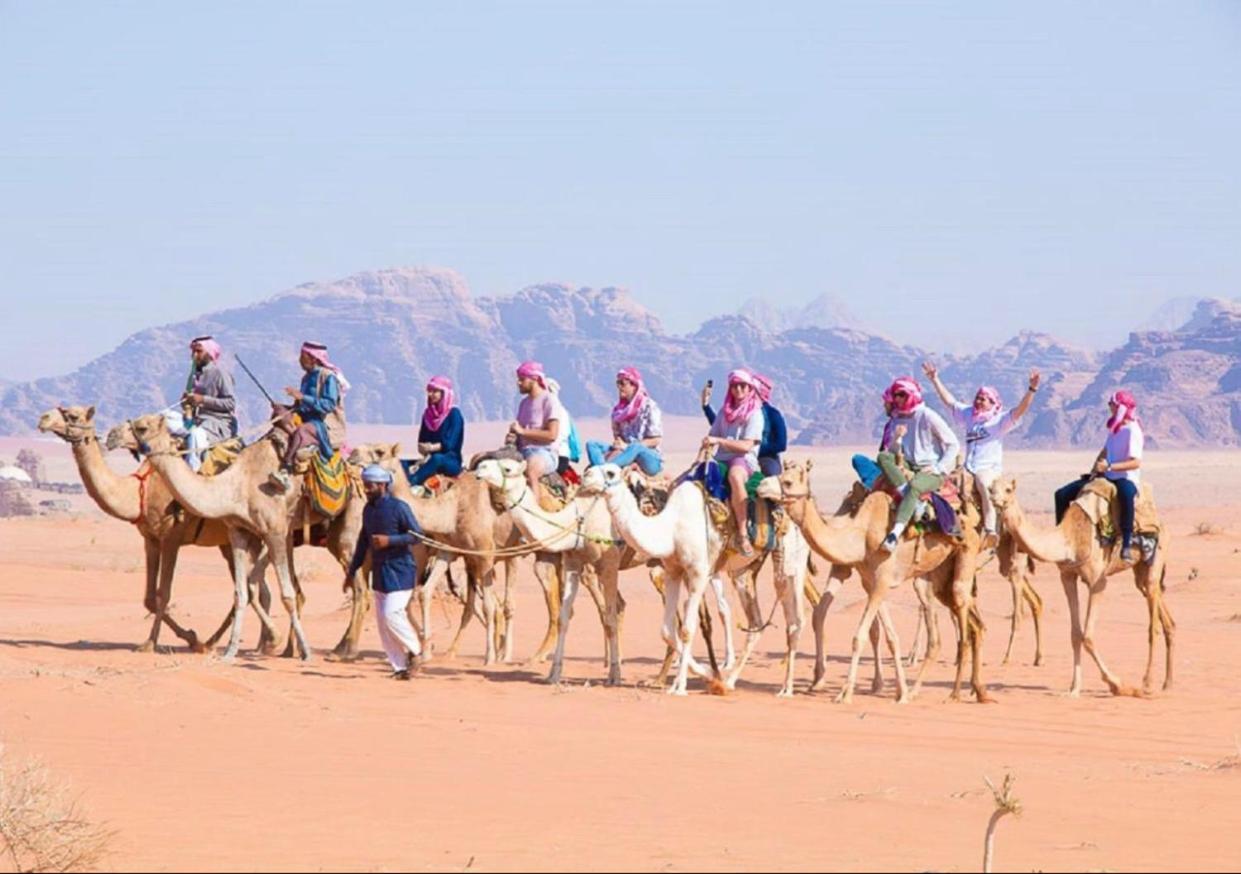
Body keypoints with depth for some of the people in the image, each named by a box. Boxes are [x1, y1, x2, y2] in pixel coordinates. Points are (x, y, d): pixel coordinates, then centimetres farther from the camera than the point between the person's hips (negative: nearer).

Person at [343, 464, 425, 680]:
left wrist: (389, 540, -23)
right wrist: (352, 571, 19)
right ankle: (400, 666, 11)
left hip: (399, 571, -8)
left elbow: (417, 534, -14)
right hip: (379, 571, 8)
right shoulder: (368, 509, 10)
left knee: (391, 614, -18)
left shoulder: (398, 507, -12)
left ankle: (414, 649, 4)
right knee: (382, 620, 5)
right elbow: (363, 541, 19)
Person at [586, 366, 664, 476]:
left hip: (651, 460, -5)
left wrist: (627, 447, -17)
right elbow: (617, 434, 13)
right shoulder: (619, 408, 10)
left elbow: (655, 440, -9)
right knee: (592, 444, -15)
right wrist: (617, 445, -12)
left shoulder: (649, 406, -6)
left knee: (635, 448, -39)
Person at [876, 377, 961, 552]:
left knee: (914, 485, -38)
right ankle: (906, 492, -33)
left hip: (931, 470, -6)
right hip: (908, 467, 6)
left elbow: (953, 445, -5)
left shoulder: (928, 416, -6)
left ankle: (896, 531, -48)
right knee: (883, 457, -20)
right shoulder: (896, 421, 9)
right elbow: (892, 452, 8)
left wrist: (938, 469, -12)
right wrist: (896, 439, -12)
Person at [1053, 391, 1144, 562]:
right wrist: (1095, 470, 6)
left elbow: (1136, 462, -21)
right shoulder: (1114, 428, 12)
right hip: (1107, 477, 9)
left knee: (1126, 495, -47)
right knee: (1062, 494, 0)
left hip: (1126, 479, -9)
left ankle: (1126, 545, -46)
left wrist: (1109, 467, -27)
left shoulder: (1132, 431, -12)